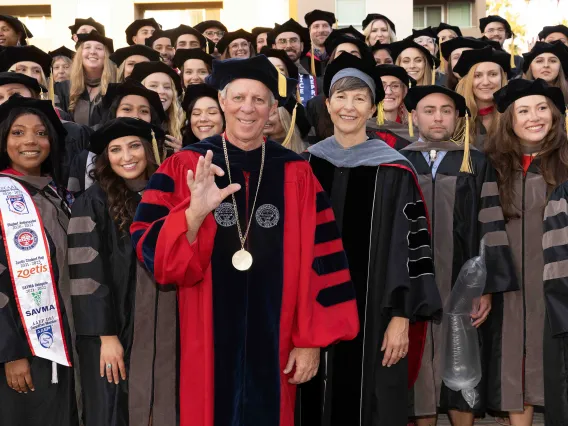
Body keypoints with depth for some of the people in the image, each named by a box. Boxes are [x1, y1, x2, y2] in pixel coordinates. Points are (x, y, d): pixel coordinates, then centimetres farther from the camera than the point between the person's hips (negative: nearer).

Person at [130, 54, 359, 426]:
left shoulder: (297, 175, 1)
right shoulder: (183, 167, -2)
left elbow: (318, 261, 0)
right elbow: (149, 251, -9)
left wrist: (311, 339, -3)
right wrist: (194, 213, -26)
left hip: (274, 344, 1)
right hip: (207, 344, -1)